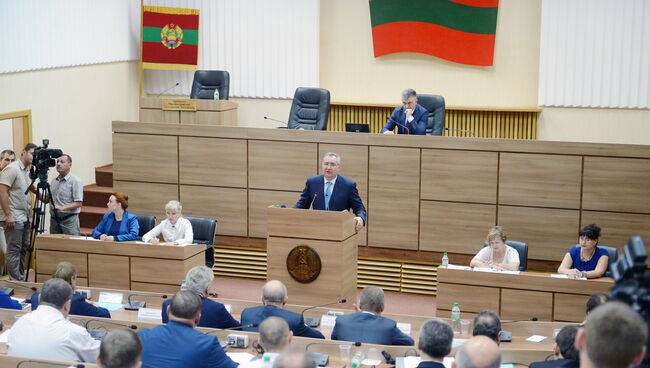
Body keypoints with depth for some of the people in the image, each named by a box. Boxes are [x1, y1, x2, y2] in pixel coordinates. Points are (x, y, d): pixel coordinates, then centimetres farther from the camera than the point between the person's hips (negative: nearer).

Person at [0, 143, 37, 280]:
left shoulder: (27, 171, 14)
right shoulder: (12, 169, -13)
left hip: (24, 217, 9)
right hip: (13, 218, -9)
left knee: (23, 249, 13)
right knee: (14, 251, -5)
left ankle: (21, 279, 21)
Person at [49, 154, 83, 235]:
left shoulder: (75, 180, -6)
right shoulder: (54, 181, 16)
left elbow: (78, 203, -12)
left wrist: (62, 208, -22)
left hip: (69, 220, -6)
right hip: (54, 219, 6)